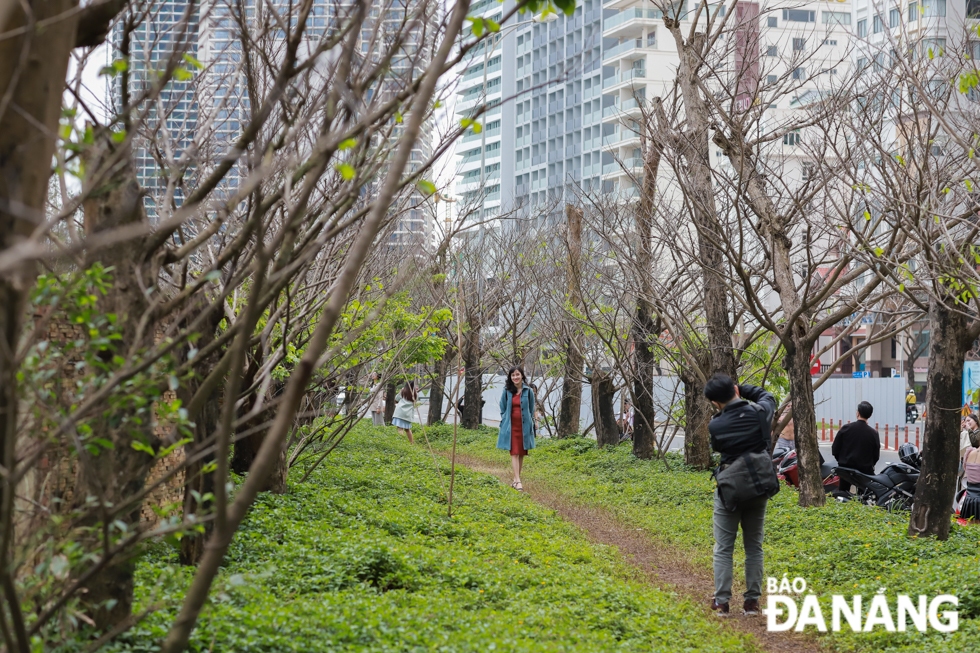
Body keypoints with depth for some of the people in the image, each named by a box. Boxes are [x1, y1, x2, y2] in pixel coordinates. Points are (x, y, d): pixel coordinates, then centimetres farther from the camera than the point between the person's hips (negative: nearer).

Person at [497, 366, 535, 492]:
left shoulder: (528, 392, 2)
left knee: (521, 454, 6)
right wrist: (504, 425, 8)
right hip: (511, 426, -1)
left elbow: (531, 410, 9)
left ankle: (516, 480, 17)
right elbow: (502, 410, 11)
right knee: (514, 453, -9)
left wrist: (531, 427, 6)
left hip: (524, 426, 1)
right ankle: (518, 481, -15)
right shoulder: (506, 392, 2)